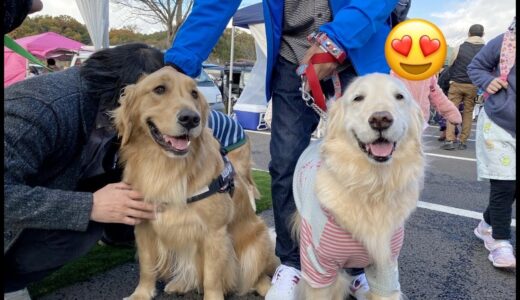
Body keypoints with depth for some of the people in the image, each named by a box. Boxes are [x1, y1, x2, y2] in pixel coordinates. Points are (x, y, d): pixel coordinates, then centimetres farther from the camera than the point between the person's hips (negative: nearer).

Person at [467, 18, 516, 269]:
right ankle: (500, 241, 10)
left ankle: (488, 226, 34)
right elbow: (474, 67, 4)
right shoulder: (505, 41, -7)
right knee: (504, 185, -4)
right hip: (498, 125, -4)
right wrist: (488, 81, -16)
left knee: (509, 185, 12)